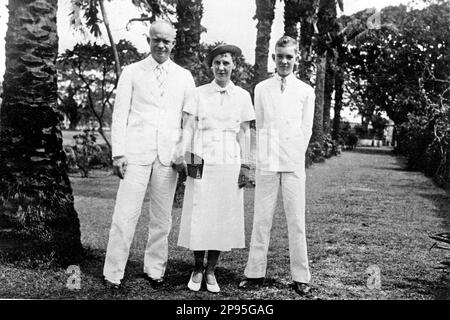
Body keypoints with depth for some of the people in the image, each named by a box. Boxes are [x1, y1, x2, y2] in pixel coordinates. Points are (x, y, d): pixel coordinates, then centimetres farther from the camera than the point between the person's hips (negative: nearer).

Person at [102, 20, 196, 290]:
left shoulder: (184, 77, 11)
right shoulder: (132, 72, 7)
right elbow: (120, 114, 3)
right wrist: (118, 152, -6)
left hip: (169, 156, 2)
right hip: (136, 153, -2)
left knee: (163, 218, 7)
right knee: (125, 215, -5)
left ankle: (155, 270, 20)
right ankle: (113, 274, 5)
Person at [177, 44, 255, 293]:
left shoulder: (242, 96, 7)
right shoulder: (199, 93, 5)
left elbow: (244, 133, 7)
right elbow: (189, 128, 2)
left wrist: (245, 165, 1)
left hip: (230, 163, 1)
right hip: (202, 161, -1)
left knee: (224, 218, 2)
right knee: (198, 216, 0)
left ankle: (211, 270, 15)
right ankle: (198, 268, 17)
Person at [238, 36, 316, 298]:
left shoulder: (306, 91, 8)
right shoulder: (261, 89, 11)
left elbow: (307, 129, 9)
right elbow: (259, 125, 12)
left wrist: (296, 156, 2)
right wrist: (262, 156, 6)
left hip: (294, 163, 0)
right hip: (266, 163, 1)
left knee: (297, 220, 1)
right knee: (262, 219, 2)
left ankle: (301, 277, 8)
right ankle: (256, 273, 9)